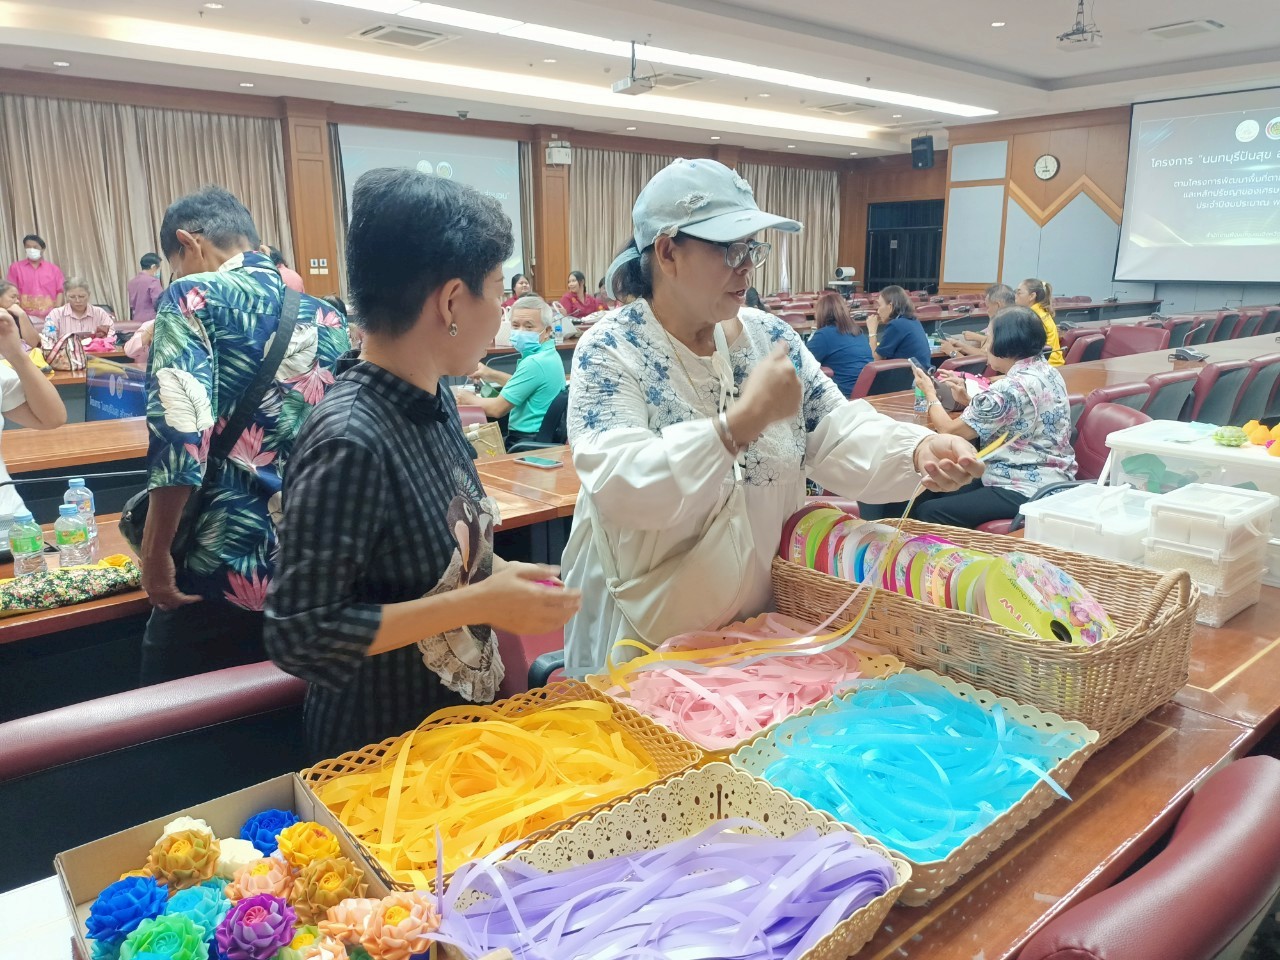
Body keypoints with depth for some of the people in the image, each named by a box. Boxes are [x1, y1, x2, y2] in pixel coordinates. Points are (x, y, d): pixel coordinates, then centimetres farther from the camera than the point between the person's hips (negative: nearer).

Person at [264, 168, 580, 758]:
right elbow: (299, 636, -26)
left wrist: (500, 576, -5)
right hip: (380, 747, -7)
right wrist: (480, 604, -26)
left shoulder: (435, 401, -3)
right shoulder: (351, 442, -29)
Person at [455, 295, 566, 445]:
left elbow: (497, 409, -17)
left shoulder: (534, 363, -22)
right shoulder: (549, 354, 7)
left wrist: (469, 398, 1)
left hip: (527, 442, -9)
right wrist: (491, 374, 20)